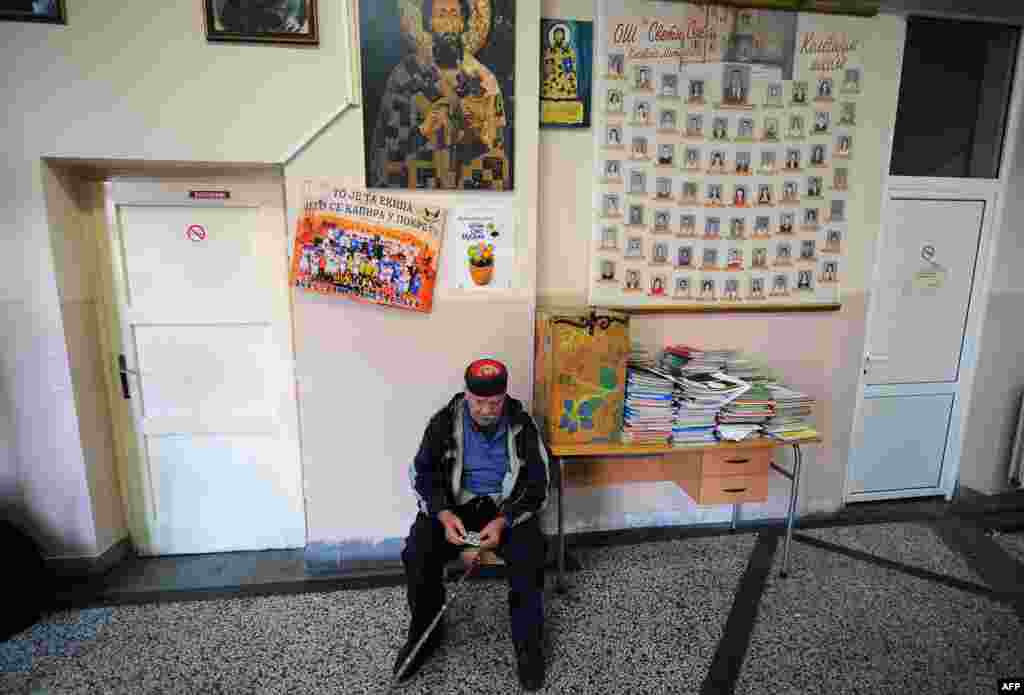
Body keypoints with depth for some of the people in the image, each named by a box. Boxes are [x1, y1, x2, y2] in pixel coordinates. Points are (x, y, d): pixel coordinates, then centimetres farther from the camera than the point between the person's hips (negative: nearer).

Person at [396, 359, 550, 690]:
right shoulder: (445, 421, -7)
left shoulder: (523, 425, -8)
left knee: (529, 557, -27)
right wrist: (445, 514, -21)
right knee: (417, 554, -22)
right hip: (454, 504, 1)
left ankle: (528, 642, -2)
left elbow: (537, 485, -7)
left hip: (507, 506, -1)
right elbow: (422, 473, -3)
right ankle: (425, 634, 5)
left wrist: (502, 522, -23)